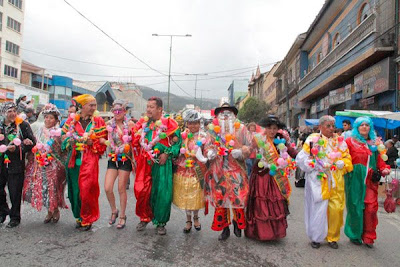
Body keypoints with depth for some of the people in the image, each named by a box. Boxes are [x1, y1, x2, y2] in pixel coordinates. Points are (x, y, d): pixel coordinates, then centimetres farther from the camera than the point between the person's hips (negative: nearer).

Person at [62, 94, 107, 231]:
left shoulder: (98, 121, 3)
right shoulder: (72, 120, 8)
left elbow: (103, 142, 3)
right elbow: (64, 136, 13)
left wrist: (92, 143, -14)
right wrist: (70, 141, -7)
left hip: (90, 160, -3)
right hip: (74, 159, 3)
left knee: (87, 189, -6)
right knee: (75, 189, 8)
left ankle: (87, 219, 9)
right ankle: (79, 217, 25)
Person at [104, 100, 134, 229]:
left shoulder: (130, 124, -5)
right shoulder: (109, 124, 4)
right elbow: (108, 141, 14)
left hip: (126, 159, -3)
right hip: (113, 159, 3)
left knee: (121, 189, 3)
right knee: (107, 188, -3)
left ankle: (122, 216, 21)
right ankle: (114, 211, 24)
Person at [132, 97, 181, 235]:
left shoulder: (168, 123, -5)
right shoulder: (142, 123, 8)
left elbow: (178, 141, -3)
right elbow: (135, 142, 19)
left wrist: (167, 154, -10)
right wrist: (138, 157, 11)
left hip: (162, 163, -3)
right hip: (145, 163, 4)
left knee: (162, 193, -1)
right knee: (142, 191, 2)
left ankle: (161, 223, 17)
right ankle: (144, 218, 25)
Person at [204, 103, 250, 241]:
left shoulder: (241, 128, 6)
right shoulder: (213, 130, 9)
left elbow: (249, 146, 4)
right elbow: (208, 146, 9)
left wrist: (241, 152, -15)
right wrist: (210, 152, -13)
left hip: (236, 169, -1)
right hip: (218, 170, 1)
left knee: (238, 197, -3)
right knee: (220, 198, 4)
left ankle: (238, 224, 23)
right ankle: (225, 228, 19)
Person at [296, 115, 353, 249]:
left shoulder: (340, 141, 12)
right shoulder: (313, 140, -1)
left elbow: (347, 158, 15)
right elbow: (302, 158, -5)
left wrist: (342, 163, -6)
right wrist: (316, 165, -14)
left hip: (336, 181, 4)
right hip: (318, 179, -3)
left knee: (336, 209, 1)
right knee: (318, 208, -2)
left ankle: (332, 237, 21)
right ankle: (315, 237, 18)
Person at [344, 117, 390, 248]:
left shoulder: (376, 143, 15)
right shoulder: (350, 141, 2)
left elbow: (379, 159, 12)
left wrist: (384, 169, -4)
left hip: (371, 180, 3)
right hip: (355, 179, -3)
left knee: (371, 207, -1)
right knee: (356, 207, 2)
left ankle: (368, 237, 13)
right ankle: (355, 235, 19)